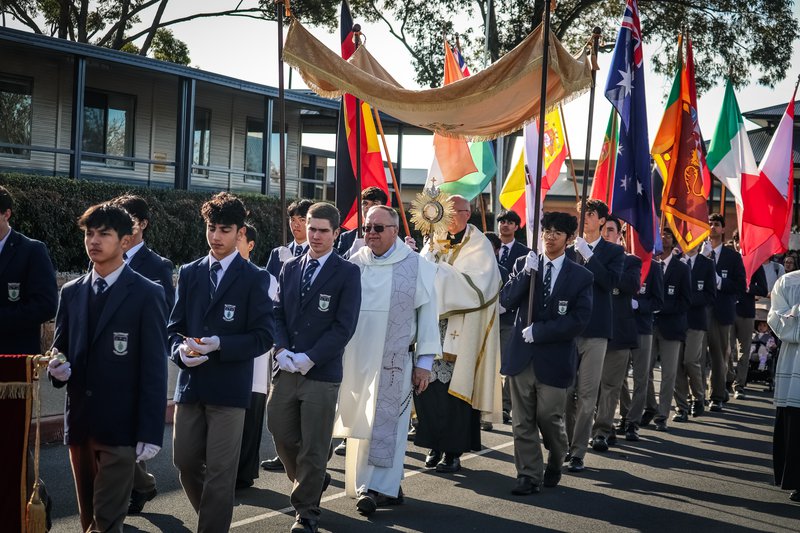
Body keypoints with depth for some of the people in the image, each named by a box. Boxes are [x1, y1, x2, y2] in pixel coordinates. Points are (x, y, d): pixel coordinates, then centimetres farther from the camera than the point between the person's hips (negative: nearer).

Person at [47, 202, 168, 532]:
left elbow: (154, 369, -8)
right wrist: (57, 368, -7)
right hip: (79, 422, 6)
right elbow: (60, 350, 18)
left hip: (120, 424, -6)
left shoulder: (146, 294, -5)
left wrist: (150, 432, -13)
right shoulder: (71, 292, 11)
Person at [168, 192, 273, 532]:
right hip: (190, 382, 4)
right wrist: (181, 350, -11)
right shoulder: (189, 273, 10)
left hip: (229, 388, -4)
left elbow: (263, 336, -6)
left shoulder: (254, 279, -2)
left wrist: (220, 345, -20)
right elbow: (175, 326, 12)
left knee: (220, 471, -1)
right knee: (185, 462, 11)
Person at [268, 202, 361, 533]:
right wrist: (282, 350, -6)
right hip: (285, 369, 5)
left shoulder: (347, 273, -3)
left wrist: (309, 359, -14)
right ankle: (312, 481, 37)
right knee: (282, 435, 10)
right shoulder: (289, 268, 12)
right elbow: (277, 313, 11)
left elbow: (344, 326, -9)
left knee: (314, 447, 2)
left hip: (322, 373, -4)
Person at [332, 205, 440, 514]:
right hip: (356, 360, 3)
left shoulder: (417, 267, -2)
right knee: (360, 425, 8)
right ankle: (386, 487, 20)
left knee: (384, 426, -3)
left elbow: (427, 315, -1)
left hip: (393, 362, -3)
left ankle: (377, 487, 3)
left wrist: (424, 361, -4)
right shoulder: (353, 265, 5)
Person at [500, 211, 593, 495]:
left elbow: (579, 319, -8)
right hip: (522, 354, 2)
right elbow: (507, 300, -3)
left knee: (549, 418, 4)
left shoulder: (580, 276, -1)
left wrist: (539, 331, -14)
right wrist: (526, 273, -16)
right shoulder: (524, 264, 7)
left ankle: (555, 463, 31)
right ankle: (530, 475, 11)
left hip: (555, 357, -2)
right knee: (523, 421, 3)